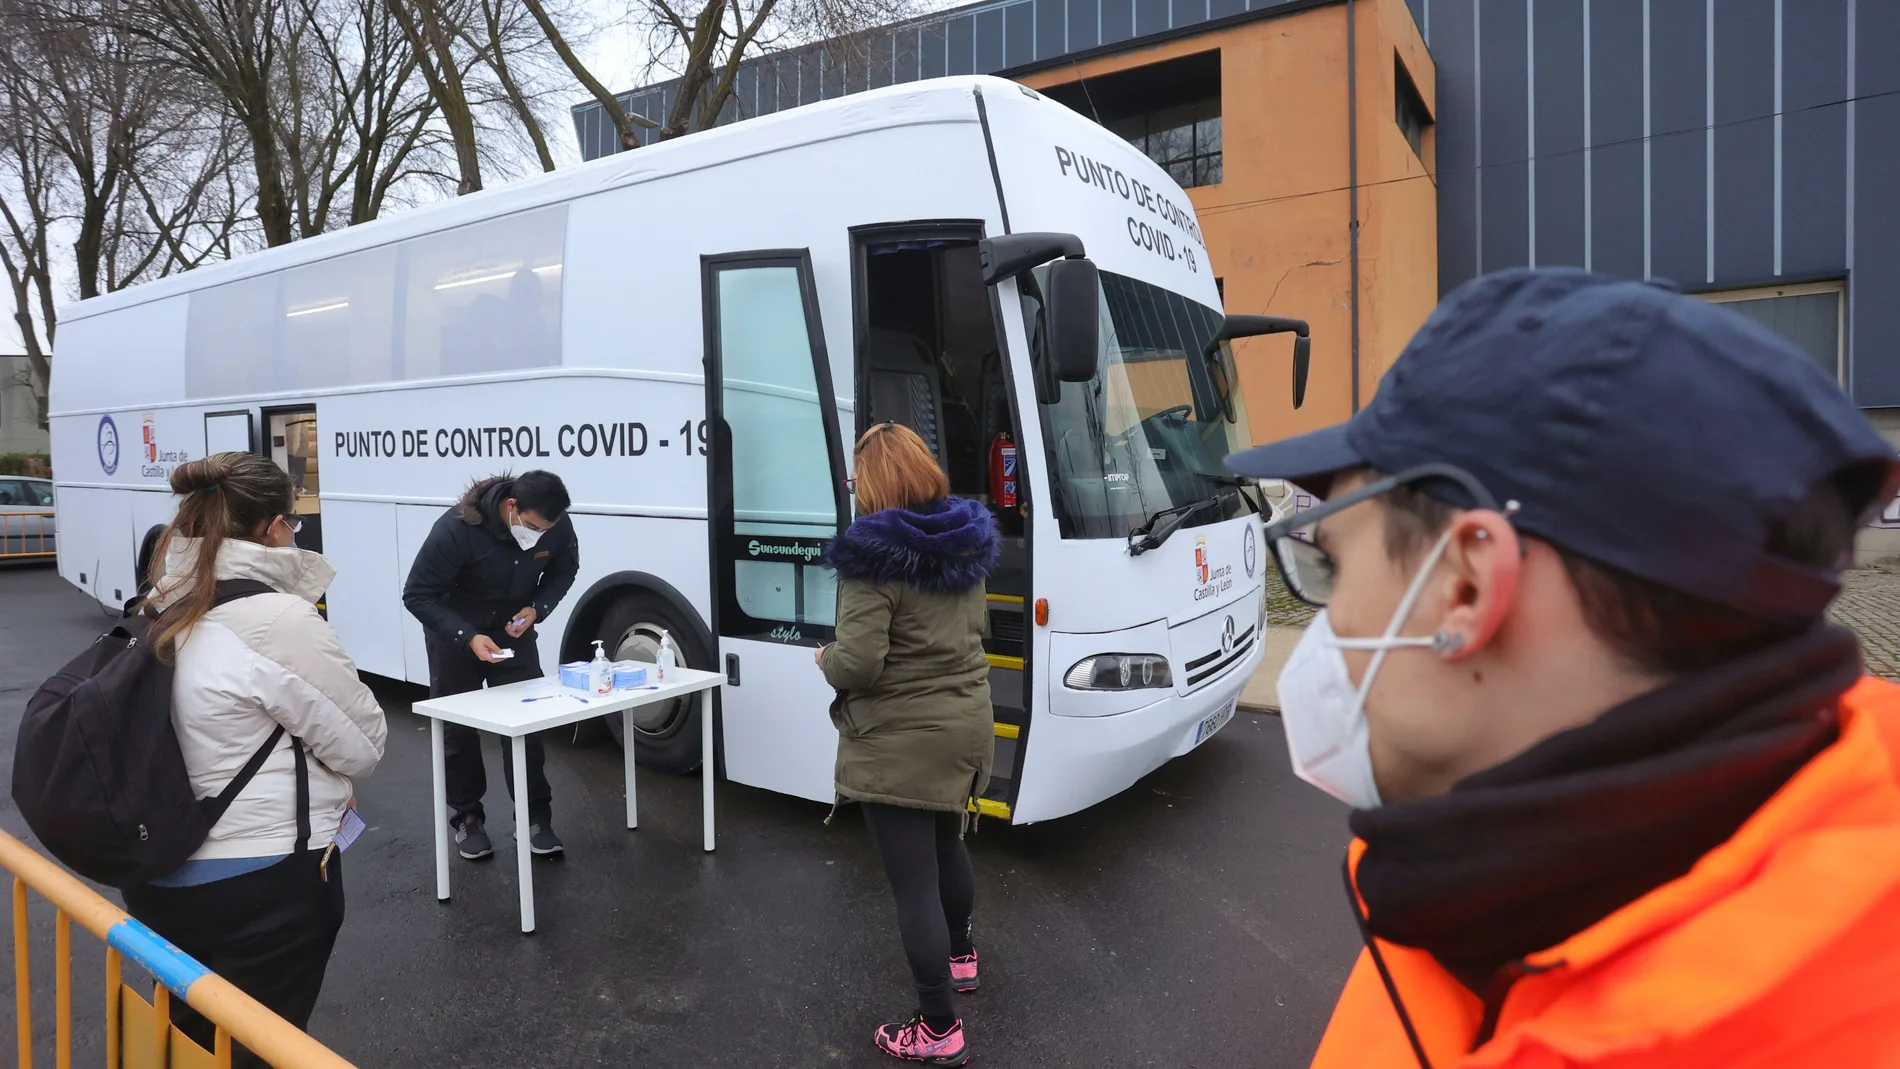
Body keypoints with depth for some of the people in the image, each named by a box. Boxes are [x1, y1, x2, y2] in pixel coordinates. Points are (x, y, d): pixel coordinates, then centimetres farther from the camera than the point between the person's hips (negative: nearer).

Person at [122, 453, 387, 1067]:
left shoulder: (161, 612, 1)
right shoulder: (279, 617, -22)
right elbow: (364, 744, -14)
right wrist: (328, 783, 8)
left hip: (160, 878, 7)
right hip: (263, 885, -7)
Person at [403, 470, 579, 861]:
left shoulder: (556, 526, -22)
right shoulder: (456, 528, -33)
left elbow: (564, 569, -1)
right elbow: (417, 595, -24)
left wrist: (537, 608, -19)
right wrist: (468, 637, -34)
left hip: (514, 632, 2)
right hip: (455, 635, -2)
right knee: (457, 729, 6)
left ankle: (535, 817, 8)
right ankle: (467, 819, 22)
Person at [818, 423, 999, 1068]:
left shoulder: (873, 556, -21)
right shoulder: (967, 542, 2)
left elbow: (857, 665, -24)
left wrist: (825, 660, -4)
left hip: (899, 742, -8)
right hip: (966, 725, 8)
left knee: (912, 882, 4)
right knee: (946, 844, 29)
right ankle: (960, 957, 50)